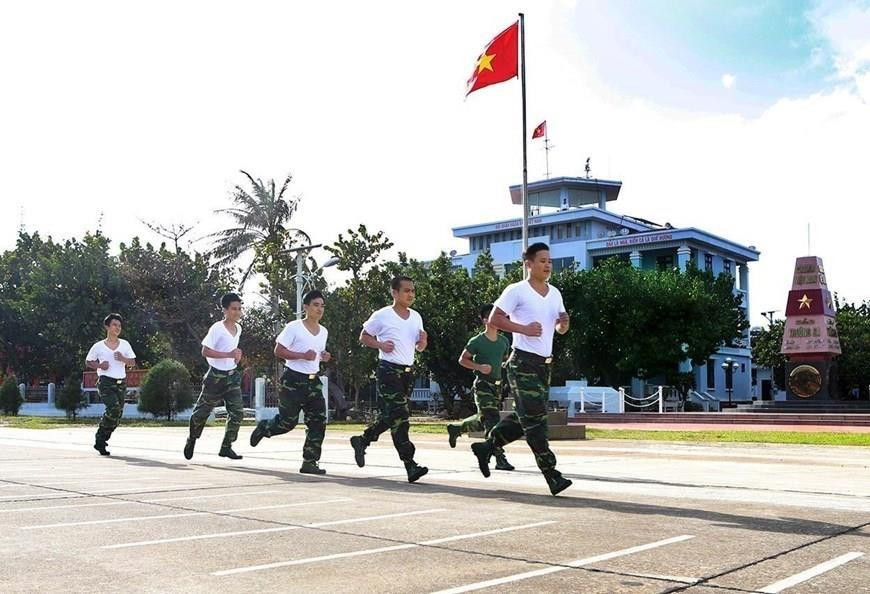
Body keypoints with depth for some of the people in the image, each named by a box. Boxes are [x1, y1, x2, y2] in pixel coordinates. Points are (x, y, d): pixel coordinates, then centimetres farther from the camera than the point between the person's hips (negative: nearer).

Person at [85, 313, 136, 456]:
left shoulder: (125, 344, 11)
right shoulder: (98, 346, 4)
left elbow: (133, 362, 10)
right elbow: (88, 362, 12)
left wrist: (123, 359, -10)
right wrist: (99, 365, -7)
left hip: (121, 383, 4)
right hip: (105, 382, -4)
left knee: (117, 416, 1)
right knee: (114, 408, -23)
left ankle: (101, 442, 18)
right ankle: (100, 438, -6)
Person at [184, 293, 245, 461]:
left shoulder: (238, 329, 8)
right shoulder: (217, 329, -16)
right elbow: (205, 352, -21)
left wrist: (237, 354, 7)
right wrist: (229, 355, -26)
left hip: (232, 376, 6)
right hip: (216, 376, -6)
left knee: (237, 412, -6)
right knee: (202, 411, 8)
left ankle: (226, 447, 2)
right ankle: (192, 440, 32)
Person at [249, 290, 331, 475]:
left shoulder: (323, 332, 11)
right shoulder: (294, 327, -10)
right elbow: (278, 351, -11)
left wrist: (324, 357, 2)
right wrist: (303, 355, -21)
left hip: (313, 381, 6)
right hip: (293, 380, -6)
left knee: (318, 421, -4)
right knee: (288, 421, -2)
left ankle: (309, 461, 2)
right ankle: (264, 427, 31)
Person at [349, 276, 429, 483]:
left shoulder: (416, 317, 12)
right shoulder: (382, 316, -5)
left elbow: (419, 348, 18)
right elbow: (363, 337, 4)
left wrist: (423, 340, -5)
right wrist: (381, 345, -14)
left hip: (408, 371, 7)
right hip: (389, 370, -7)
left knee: (390, 415, 9)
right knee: (399, 416, -14)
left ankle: (362, 441, 25)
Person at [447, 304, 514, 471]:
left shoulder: (504, 342, 9)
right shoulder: (477, 341, -8)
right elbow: (462, 359, -3)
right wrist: (479, 367, -18)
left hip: (496, 385, 7)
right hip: (482, 384, -7)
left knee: (482, 420, 14)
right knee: (492, 421, -13)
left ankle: (455, 428, 38)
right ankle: (500, 459, -13)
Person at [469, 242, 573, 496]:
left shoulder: (555, 293, 15)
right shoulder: (516, 291, -8)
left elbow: (560, 329, 22)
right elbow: (494, 319, -11)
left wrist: (564, 323, -1)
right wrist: (524, 328, -19)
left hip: (544, 363, 8)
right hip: (523, 363, -8)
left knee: (525, 418, 12)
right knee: (535, 420, -8)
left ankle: (486, 447, 28)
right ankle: (552, 476, -6)